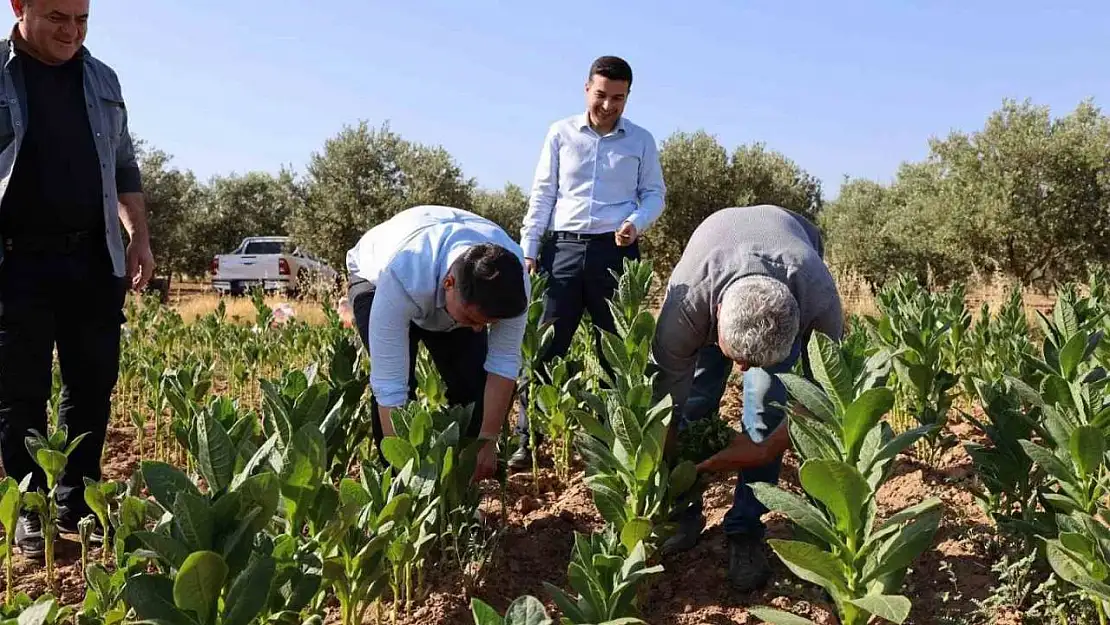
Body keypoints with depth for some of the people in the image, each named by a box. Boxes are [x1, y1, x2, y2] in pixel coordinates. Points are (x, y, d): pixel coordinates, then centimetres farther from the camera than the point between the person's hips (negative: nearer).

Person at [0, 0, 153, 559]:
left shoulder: (101, 80, 12)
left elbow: (123, 168, 18)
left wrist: (139, 238, 8)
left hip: (94, 259, 4)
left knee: (93, 386, 6)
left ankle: (76, 505, 18)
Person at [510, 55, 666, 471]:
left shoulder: (641, 141, 9)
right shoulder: (560, 134, 9)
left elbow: (655, 194, 9)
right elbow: (543, 195, 7)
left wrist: (636, 222, -12)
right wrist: (529, 248, -1)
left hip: (616, 253, 0)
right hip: (564, 249, 0)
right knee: (543, 346, -4)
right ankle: (529, 441, 5)